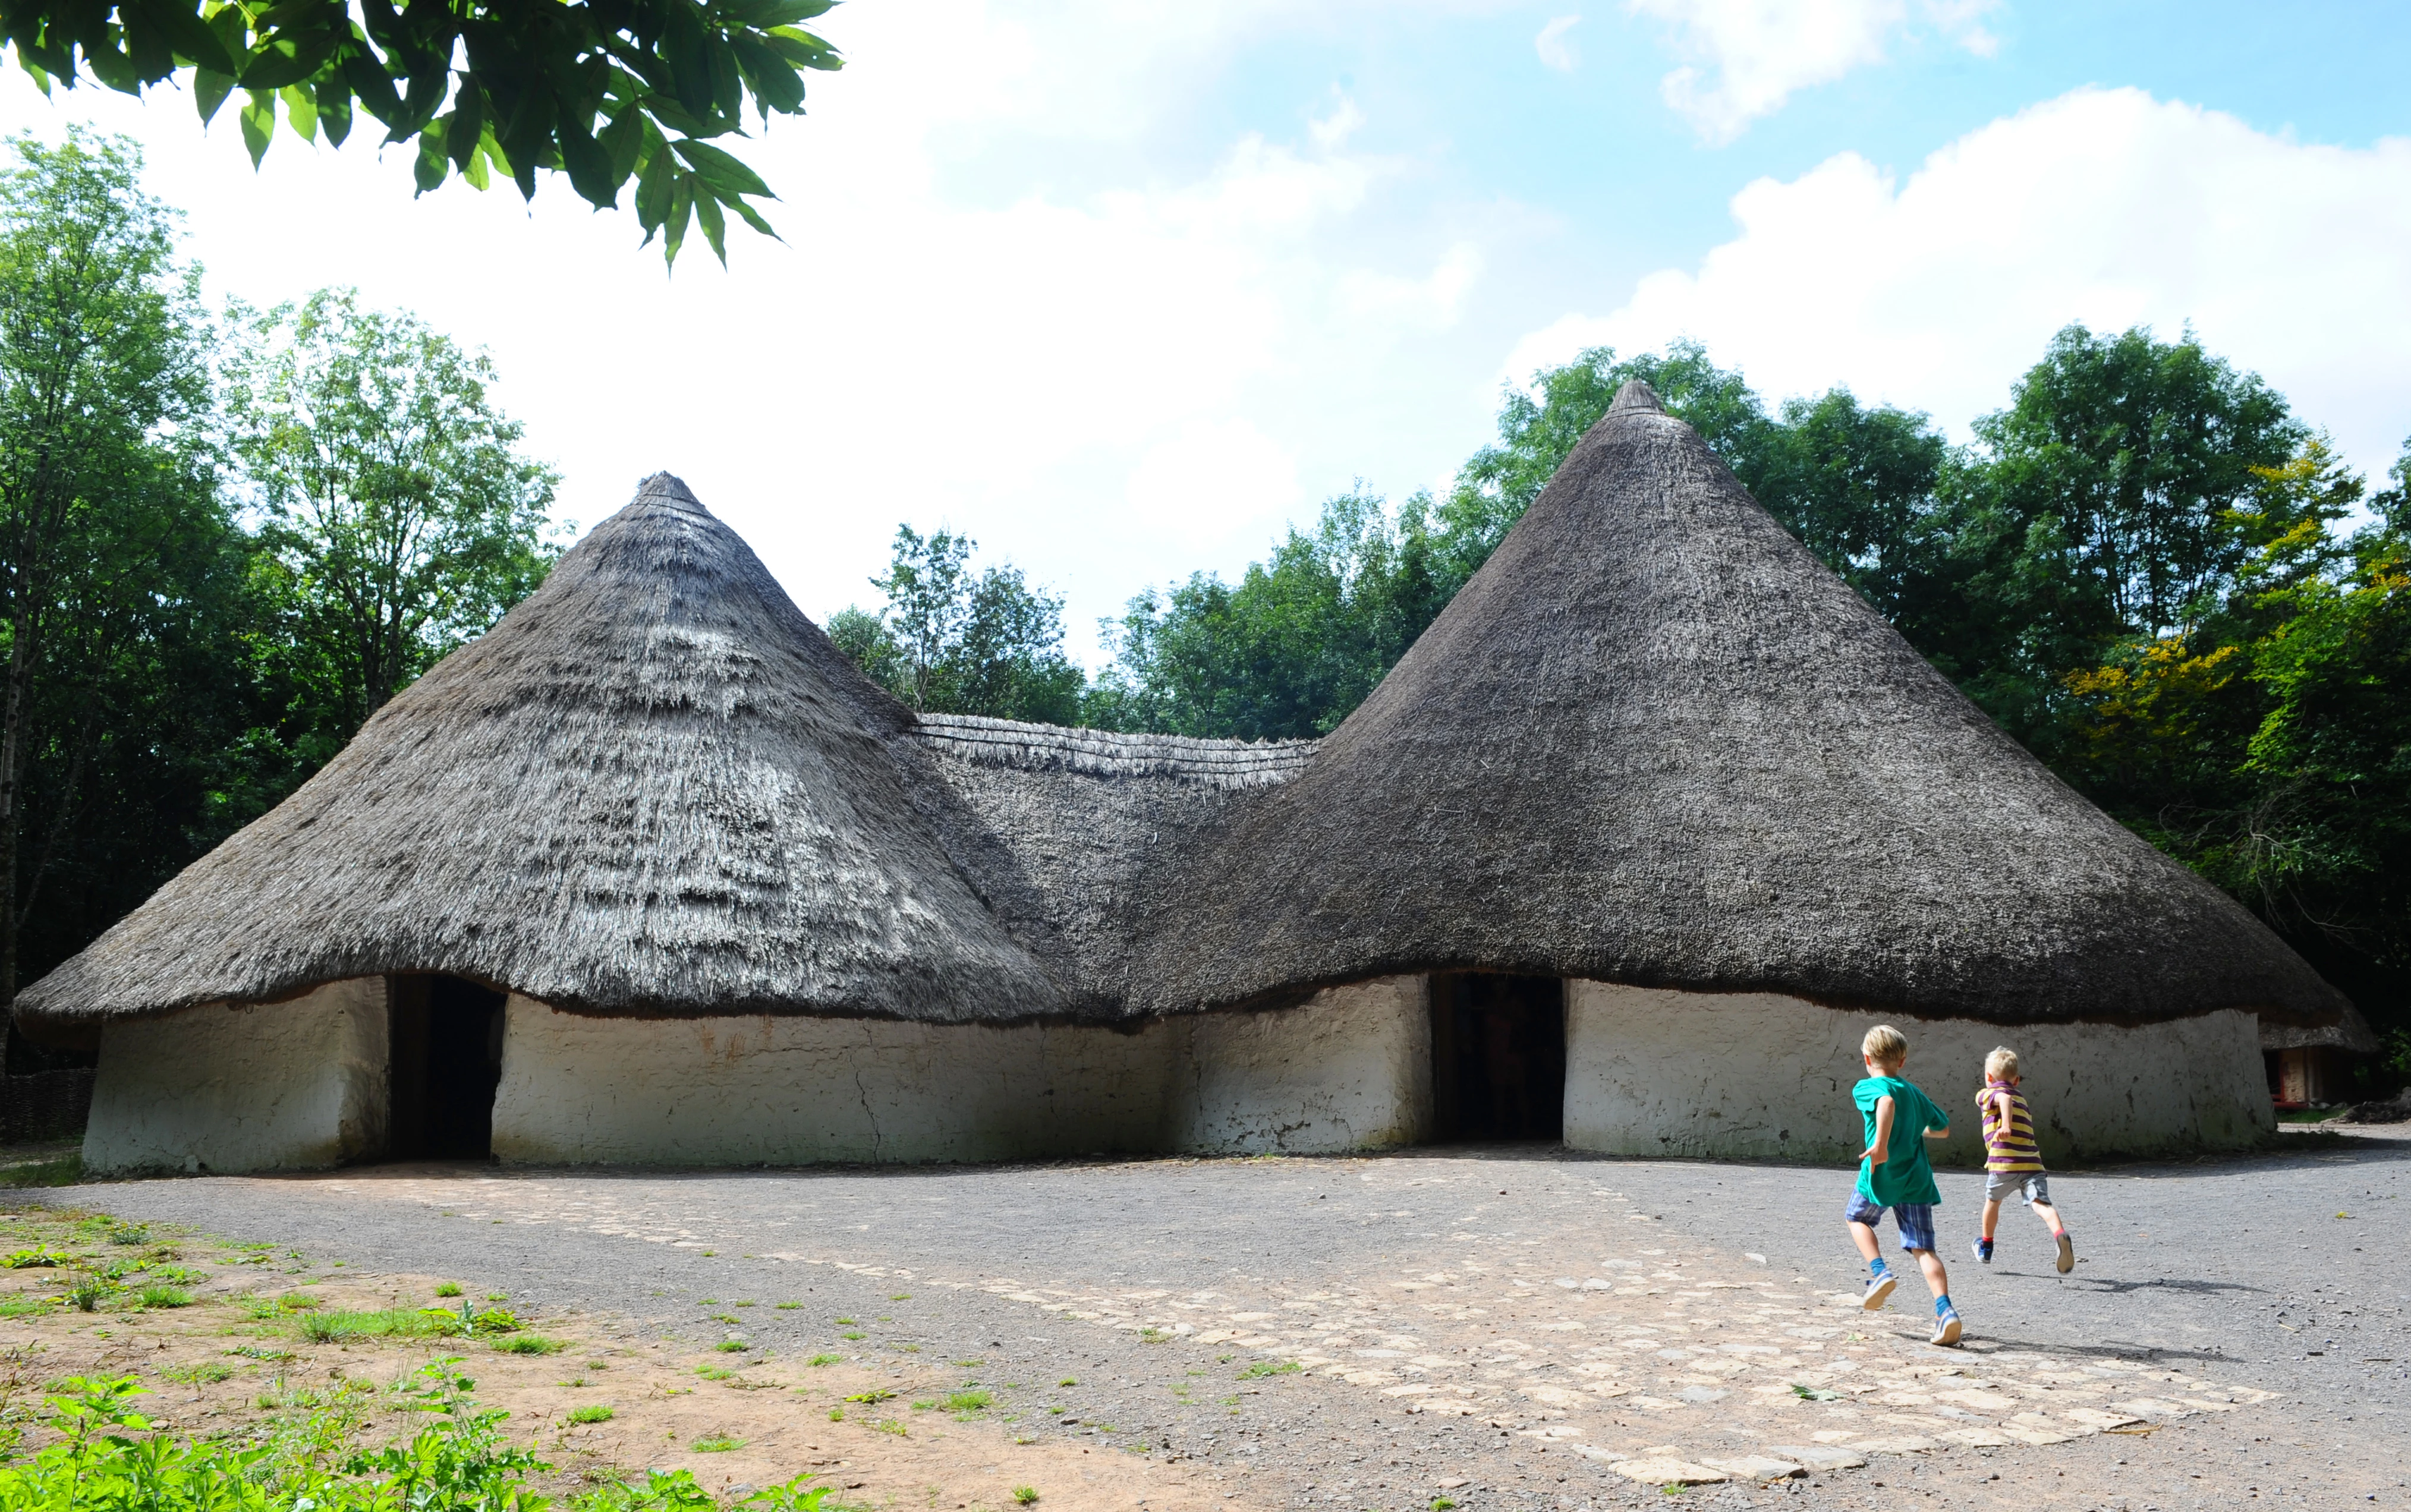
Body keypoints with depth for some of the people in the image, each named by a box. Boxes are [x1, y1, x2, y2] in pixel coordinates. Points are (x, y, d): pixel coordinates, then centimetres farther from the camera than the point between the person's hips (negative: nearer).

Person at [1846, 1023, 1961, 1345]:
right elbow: (1944, 1129, 23)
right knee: (1924, 1248, 3)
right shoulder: (1915, 1092, 15)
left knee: (1856, 1218, 24)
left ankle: (1880, 1272, 4)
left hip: (1881, 1175, -4)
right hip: (1916, 1178, 4)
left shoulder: (1867, 1087, -4)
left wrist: (1881, 1143, -34)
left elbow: (1887, 1101, -28)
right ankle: (1945, 1310, -15)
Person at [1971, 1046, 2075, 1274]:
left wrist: (2005, 1126, -27)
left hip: (2003, 1163, -4)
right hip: (2032, 1163, 4)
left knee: (1993, 1201, 20)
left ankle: (1986, 1247, 38)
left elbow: (2005, 1099, -16)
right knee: (2040, 1203, -12)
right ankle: (2060, 1234, -42)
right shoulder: (2022, 1100, 29)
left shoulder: (1987, 1094, 6)